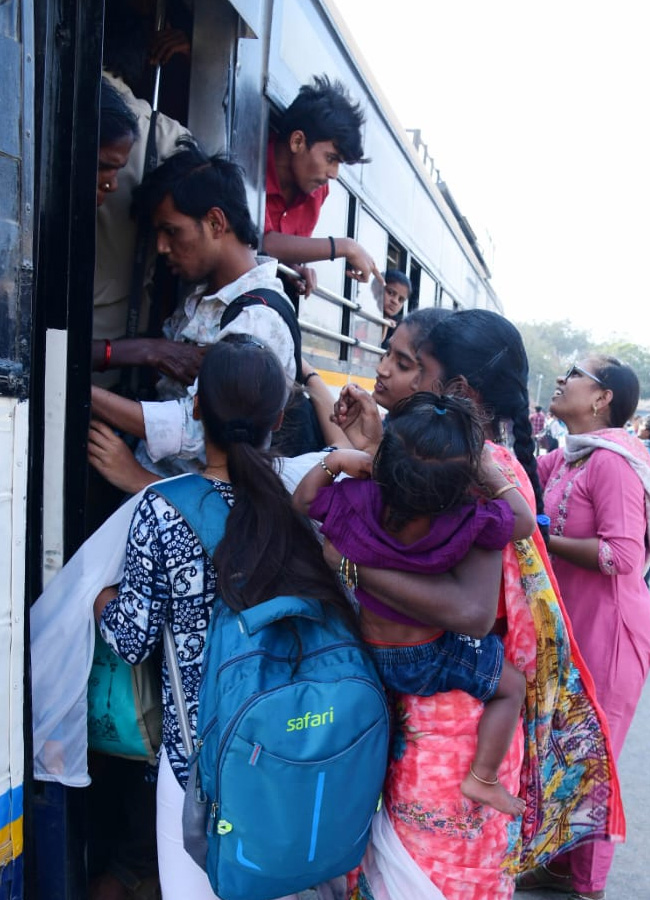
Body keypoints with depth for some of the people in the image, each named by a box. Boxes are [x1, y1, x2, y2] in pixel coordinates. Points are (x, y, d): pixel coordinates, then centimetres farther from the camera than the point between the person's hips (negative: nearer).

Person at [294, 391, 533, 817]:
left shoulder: (356, 502, -26)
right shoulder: (468, 523, -32)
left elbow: (302, 500, -6)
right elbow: (525, 522, -13)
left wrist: (333, 462, -10)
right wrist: (491, 474, -11)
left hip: (363, 650, 3)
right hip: (428, 659, -3)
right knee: (512, 685, 18)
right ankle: (483, 779, 20)